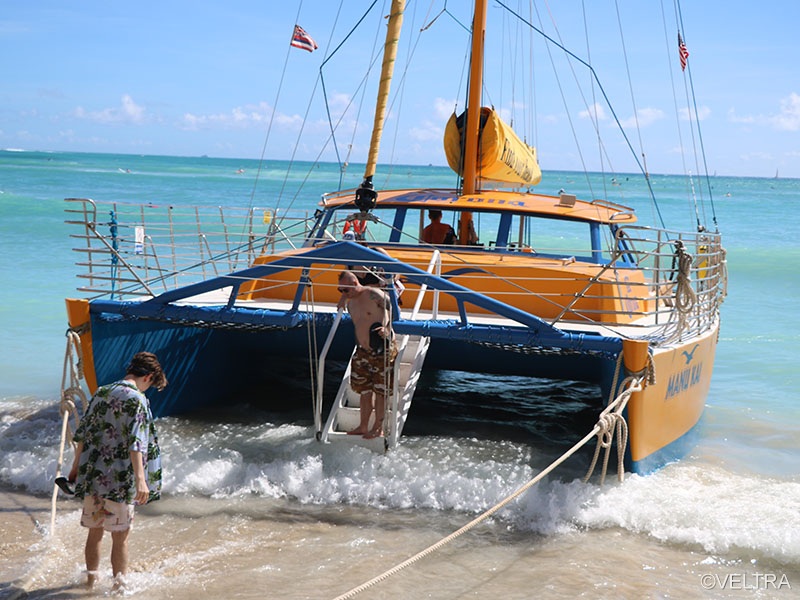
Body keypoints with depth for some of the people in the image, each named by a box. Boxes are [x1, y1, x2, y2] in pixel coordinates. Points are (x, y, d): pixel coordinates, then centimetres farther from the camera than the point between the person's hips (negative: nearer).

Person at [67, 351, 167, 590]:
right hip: (120, 480, -6)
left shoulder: (101, 393, 11)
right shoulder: (136, 399, -10)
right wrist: (140, 479, -27)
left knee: (94, 532, 17)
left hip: (92, 476, 6)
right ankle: (119, 585, 12)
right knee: (120, 537, 5)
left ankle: (91, 580, 27)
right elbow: (135, 442, -21)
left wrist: (76, 467, 27)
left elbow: (81, 433, 17)